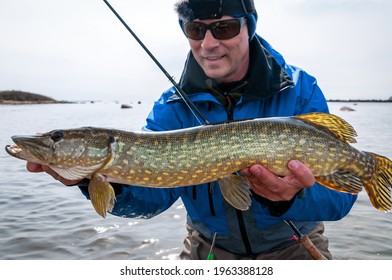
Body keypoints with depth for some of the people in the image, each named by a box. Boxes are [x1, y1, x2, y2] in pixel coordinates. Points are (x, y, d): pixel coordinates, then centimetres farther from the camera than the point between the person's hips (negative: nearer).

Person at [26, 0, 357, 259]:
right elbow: (153, 194, -18)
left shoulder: (301, 91, -15)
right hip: (209, 245, 2)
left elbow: (339, 196, -20)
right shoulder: (171, 107, -10)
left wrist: (294, 197, -42)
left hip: (292, 244, 0)